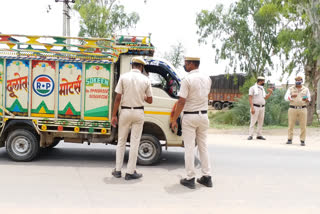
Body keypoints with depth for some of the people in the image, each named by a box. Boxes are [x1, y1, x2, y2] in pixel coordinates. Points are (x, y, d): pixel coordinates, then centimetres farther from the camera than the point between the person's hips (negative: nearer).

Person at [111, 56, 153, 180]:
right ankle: (130, 172, 9)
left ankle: (118, 170, 17)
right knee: (134, 142, 5)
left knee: (121, 141, 12)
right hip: (139, 112, 0)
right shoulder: (145, 80, -1)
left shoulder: (124, 77, -4)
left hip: (125, 112, 0)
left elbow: (118, 98, -7)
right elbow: (149, 100, 5)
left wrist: (114, 115, -2)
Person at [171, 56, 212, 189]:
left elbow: (181, 102, -17)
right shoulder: (207, 79, 6)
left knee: (189, 147, 0)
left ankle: (190, 179, 5)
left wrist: (174, 120, -12)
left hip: (190, 116, -6)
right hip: (203, 116, 6)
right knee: (203, 146, 14)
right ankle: (207, 177, 18)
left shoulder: (187, 80, -15)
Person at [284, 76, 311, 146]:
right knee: (291, 125, -1)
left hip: (302, 109, 1)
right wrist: (292, 96, -28)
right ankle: (289, 140, 6)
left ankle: (302, 141, 5)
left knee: (303, 126, -2)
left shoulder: (306, 89, 7)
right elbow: (286, 98, -7)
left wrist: (306, 100, -17)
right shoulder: (290, 89, 4)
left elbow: (309, 99, 8)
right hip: (292, 109, 0)